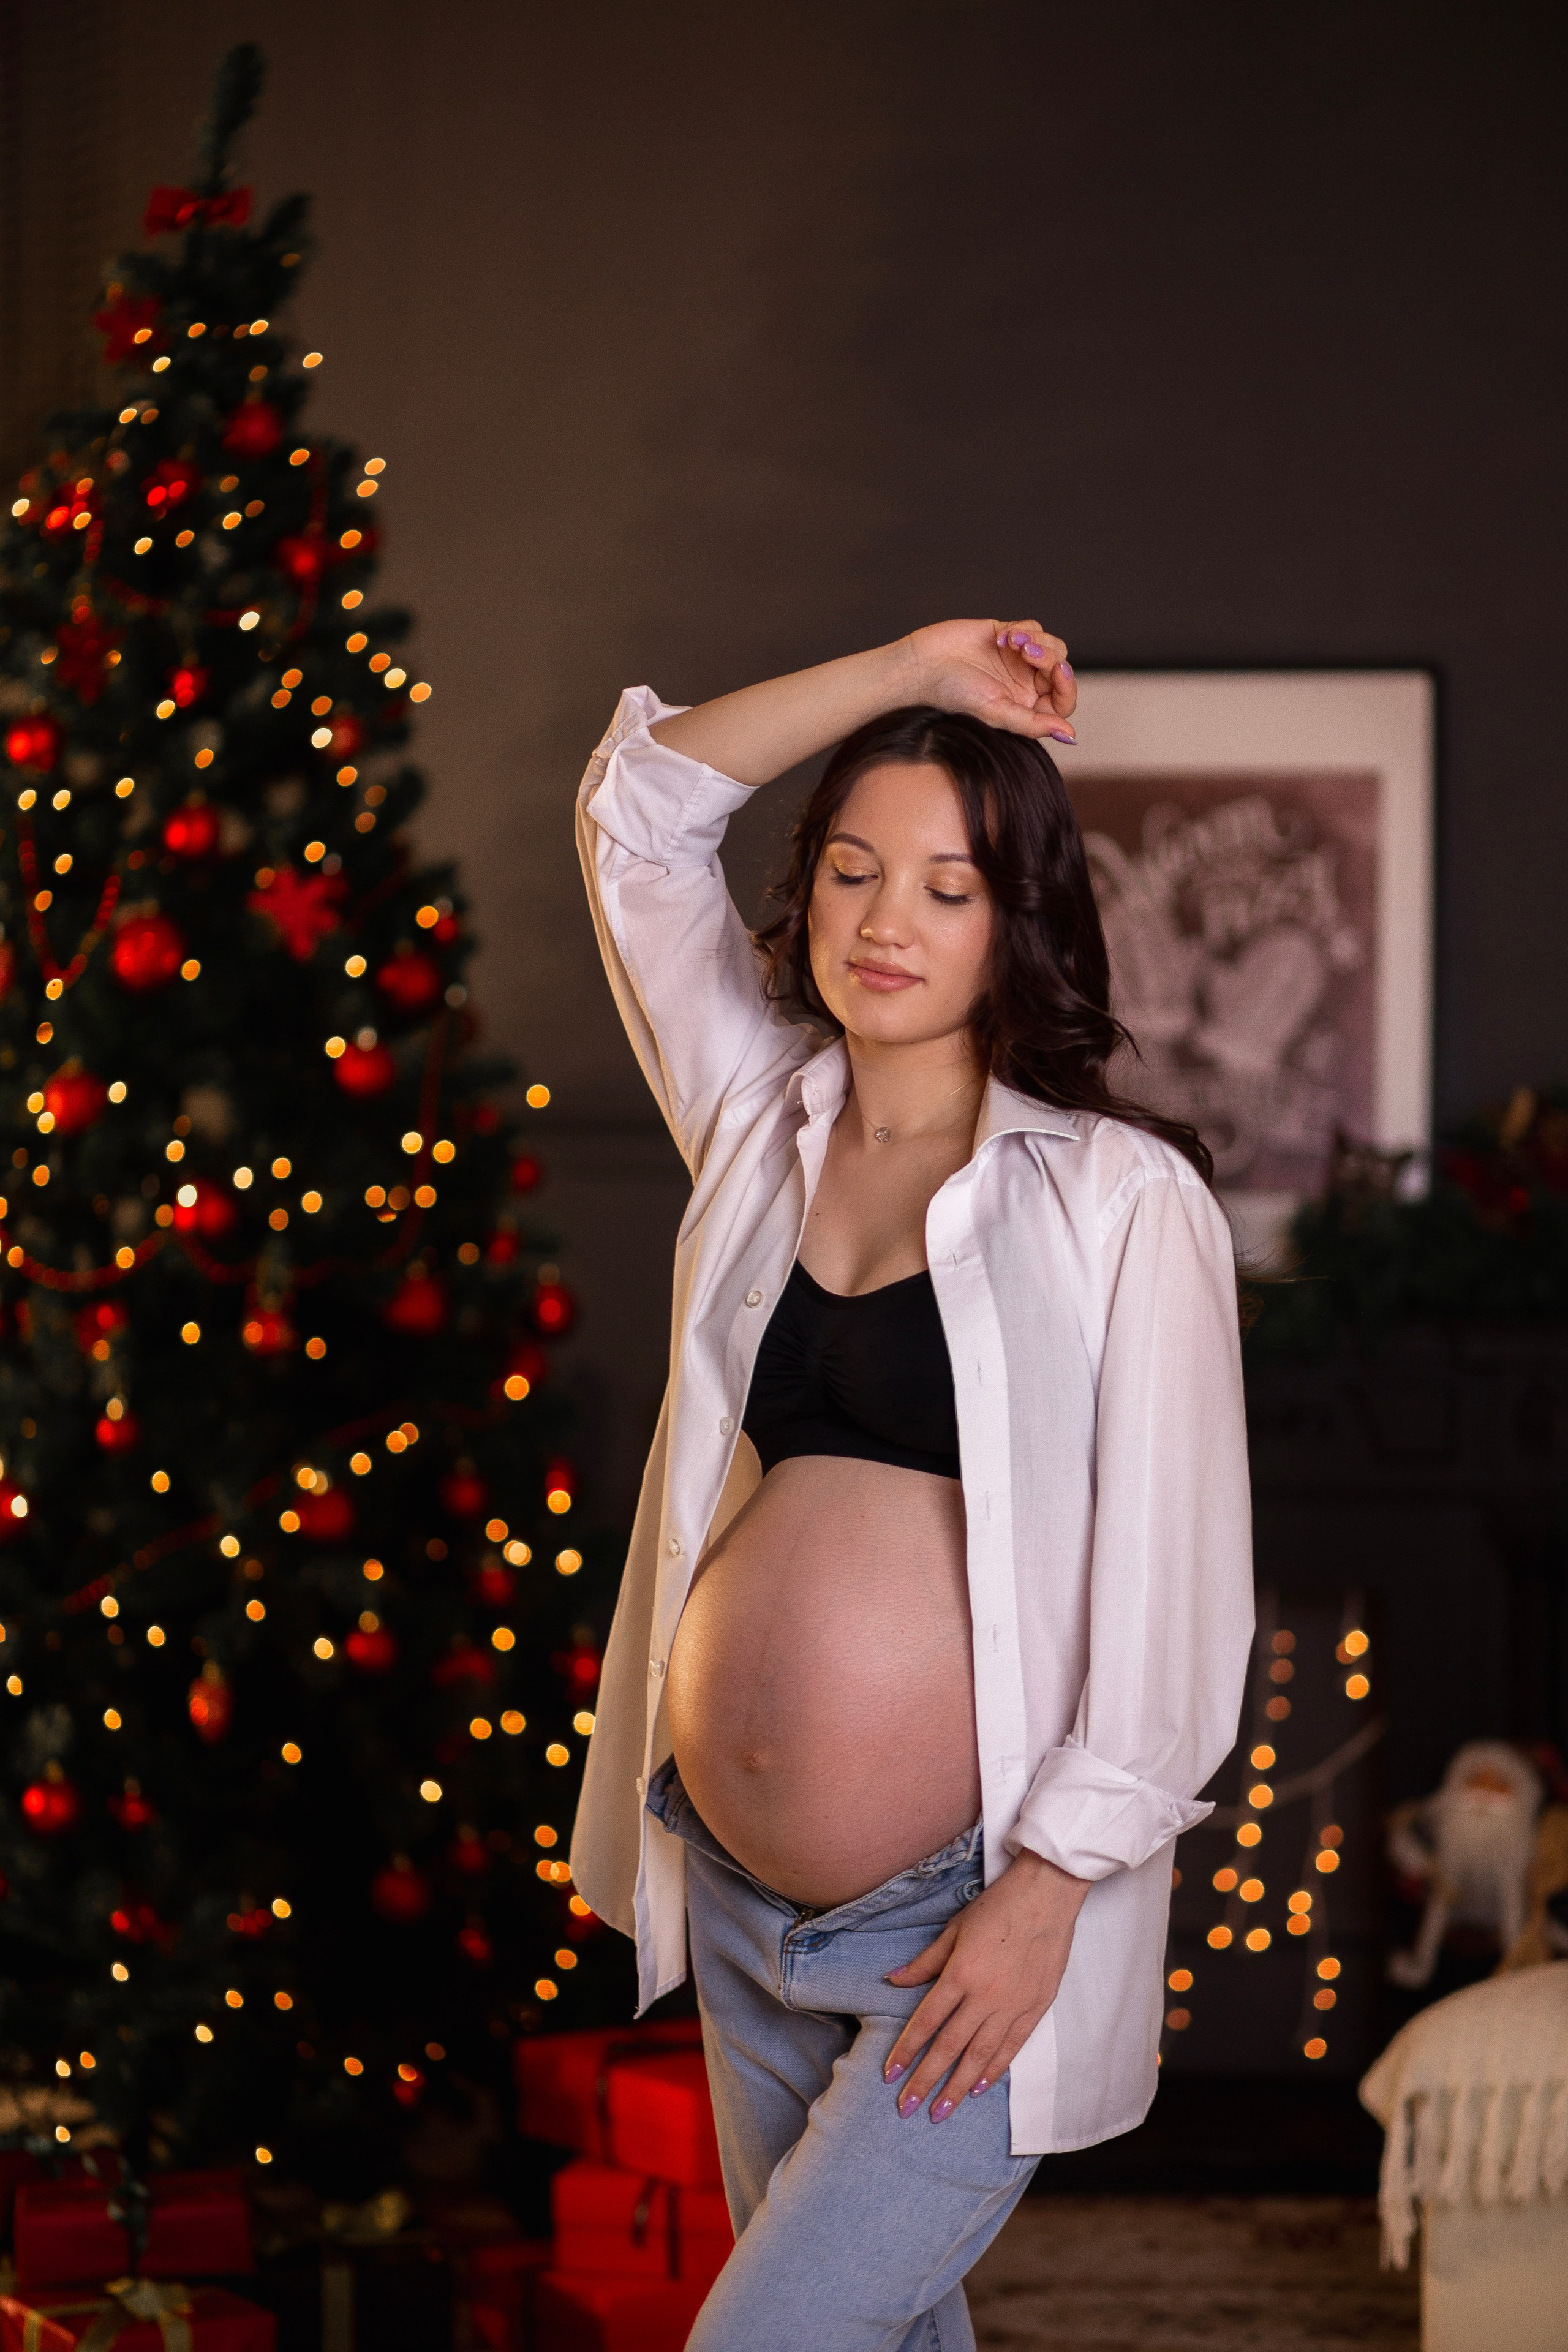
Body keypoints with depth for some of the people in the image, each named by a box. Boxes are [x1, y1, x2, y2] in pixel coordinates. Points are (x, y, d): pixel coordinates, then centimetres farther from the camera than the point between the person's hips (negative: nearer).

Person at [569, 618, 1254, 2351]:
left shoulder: (1120, 1200, -7)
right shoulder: (762, 1128, 8)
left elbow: (1175, 1578, -11)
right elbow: (637, 810, 9)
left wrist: (1047, 1892, -15)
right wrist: (904, 672, 3)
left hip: (973, 1933, -6)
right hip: (741, 1910, 6)